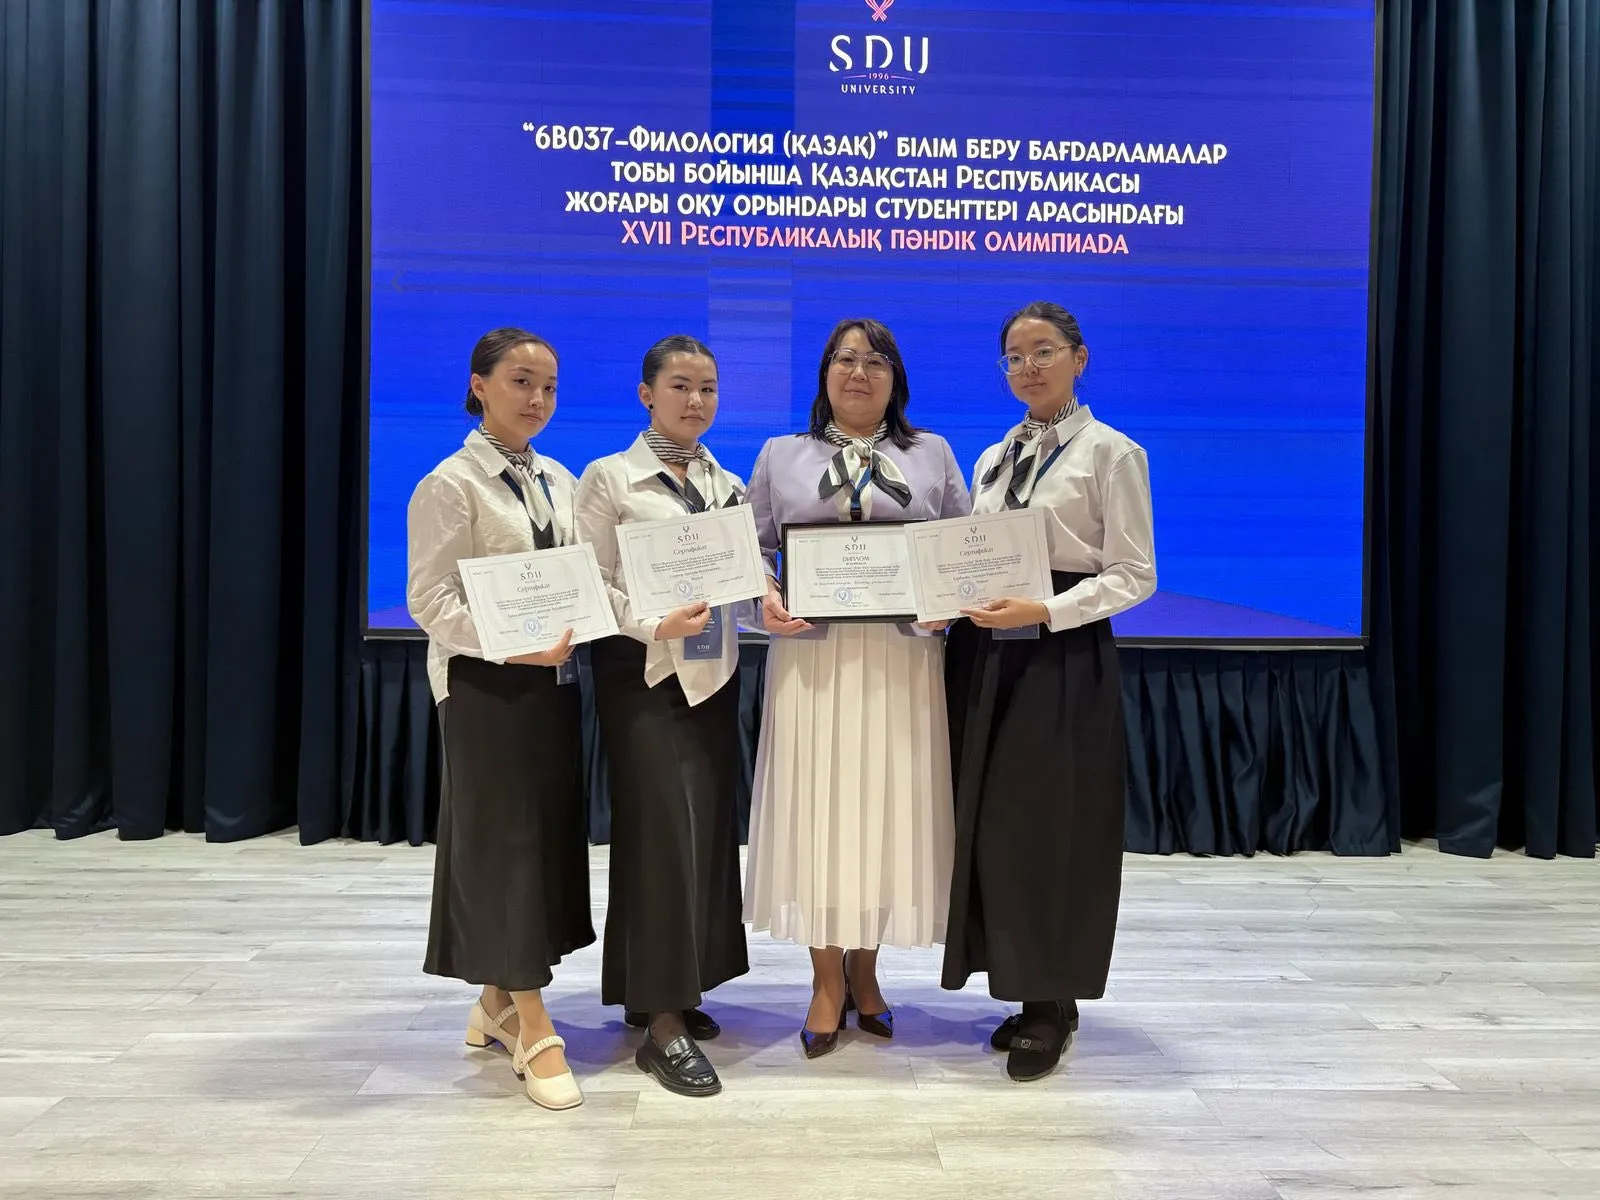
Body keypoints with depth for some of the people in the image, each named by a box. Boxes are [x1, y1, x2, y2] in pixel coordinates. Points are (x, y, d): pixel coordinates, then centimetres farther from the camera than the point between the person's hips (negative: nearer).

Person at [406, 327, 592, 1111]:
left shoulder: (559, 482, 12)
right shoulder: (451, 484, -8)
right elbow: (430, 600, -14)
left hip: (552, 679, 7)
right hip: (485, 683, -7)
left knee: (550, 835, 10)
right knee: (503, 840, -2)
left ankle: (497, 1003, 26)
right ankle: (532, 1030, 6)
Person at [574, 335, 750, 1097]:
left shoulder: (730, 485, 12)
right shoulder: (609, 478, -2)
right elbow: (592, 584, -8)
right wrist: (657, 625, -22)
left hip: (714, 672, 6)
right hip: (643, 672, -6)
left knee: (711, 828, 8)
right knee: (663, 831, -8)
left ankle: (660, 990, 25)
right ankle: (663, 1024, 0)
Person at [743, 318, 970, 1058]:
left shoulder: (932, 454, 12)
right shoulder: (781, 455, 13)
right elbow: (753, 544, 9)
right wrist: (765, 597, -10)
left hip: (903, 659, 1)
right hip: (812, 657, 0)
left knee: (889, 809, 4)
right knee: (814, 808, 1)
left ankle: (864, 970, 22)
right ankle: (827, 979, 15)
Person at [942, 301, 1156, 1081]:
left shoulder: (1110, 454, -4)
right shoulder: (991, 459, 14)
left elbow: (1134, 574, -8)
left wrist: (1044, 611, -19)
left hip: (1063, 659, -6)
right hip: (987, 654, 6)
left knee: (1051, 828, 0)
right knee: (992, 825, 8)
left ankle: (1051, 1004, 17)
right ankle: (1029, 992, 24)